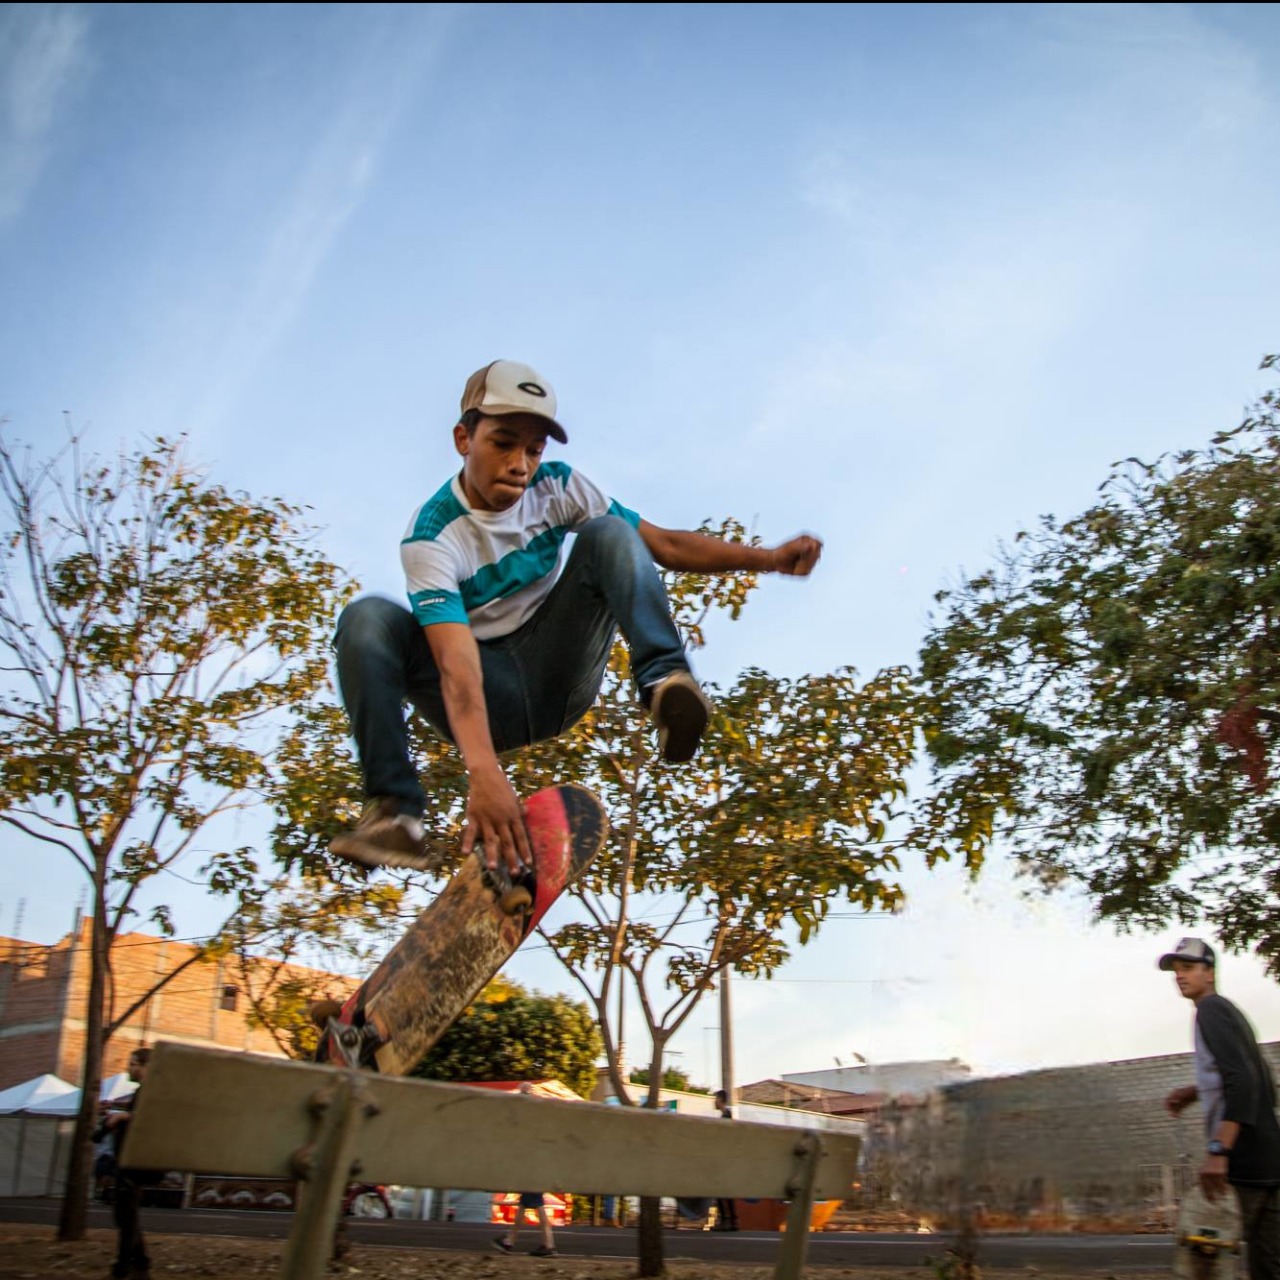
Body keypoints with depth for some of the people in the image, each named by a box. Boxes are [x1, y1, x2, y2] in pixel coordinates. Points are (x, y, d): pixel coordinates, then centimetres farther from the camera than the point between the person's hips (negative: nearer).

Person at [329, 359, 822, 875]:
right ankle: (395, 812, -33)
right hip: (488, 703, -2)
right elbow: (457, 664, -32)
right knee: (368, 619, -29)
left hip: (558, 680, 3)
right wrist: (484, 774, -46)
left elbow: (663, 544, -3)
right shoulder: (432, 535, -18)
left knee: (608, 534, -17)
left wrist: (768, 558, -15)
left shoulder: (557, 488, -3)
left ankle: (664, 682, -34)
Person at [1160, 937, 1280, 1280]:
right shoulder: (1229, 1012, 21)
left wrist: (1218, 1150, -27)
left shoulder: (1212, 1010, -8)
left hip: (1243, 1159, -10)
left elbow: (1242, 1079, -21)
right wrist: (1199, 1091, 24)